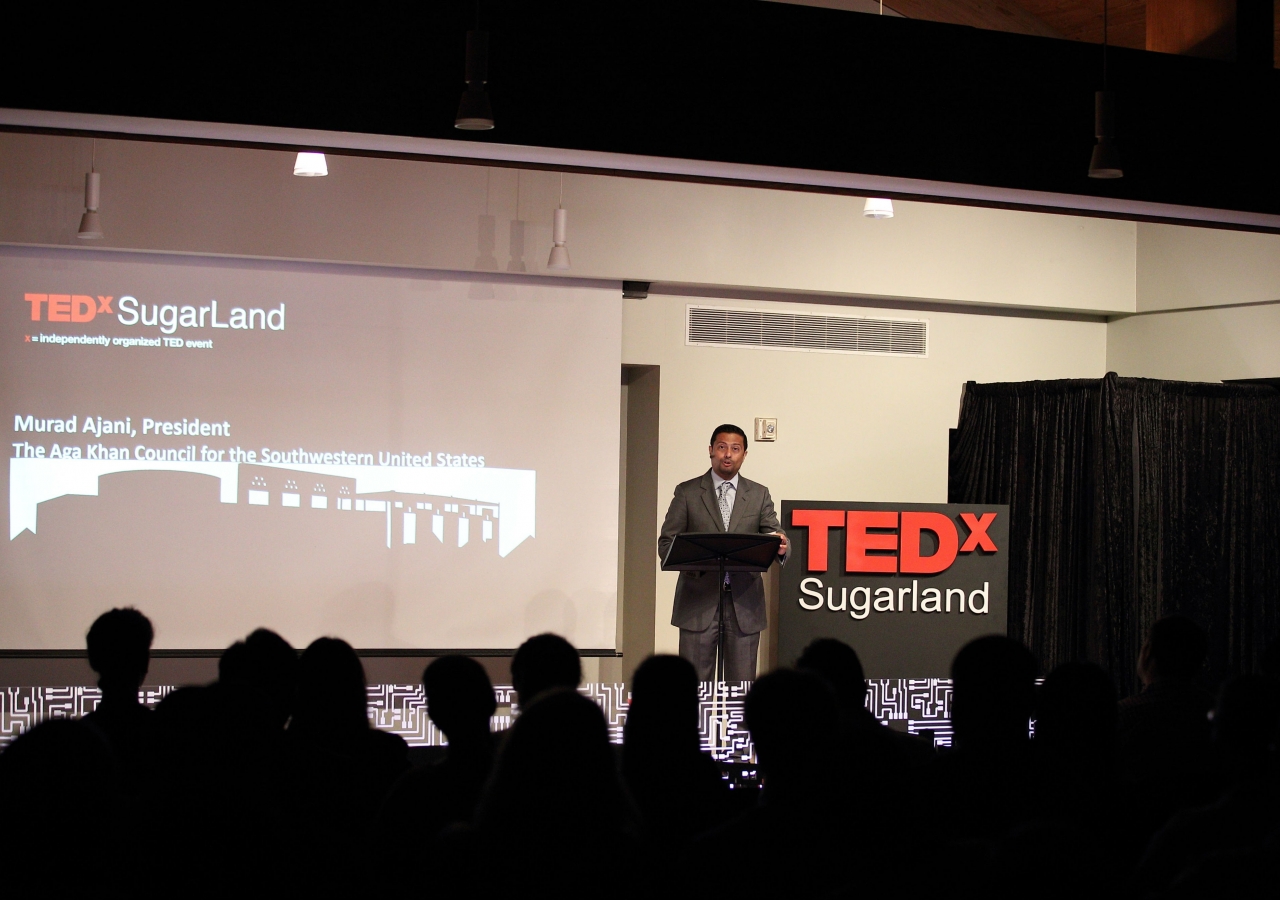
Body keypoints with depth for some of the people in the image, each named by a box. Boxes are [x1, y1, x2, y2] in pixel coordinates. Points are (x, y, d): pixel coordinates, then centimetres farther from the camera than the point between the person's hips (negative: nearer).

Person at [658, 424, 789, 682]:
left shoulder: (759, 495, 11)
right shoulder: (687, 492, 5)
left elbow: (774, 538, 3)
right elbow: (666, 543, 2)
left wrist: (780, 546, -23)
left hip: (744, 603, 2)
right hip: (698, 602, -2)